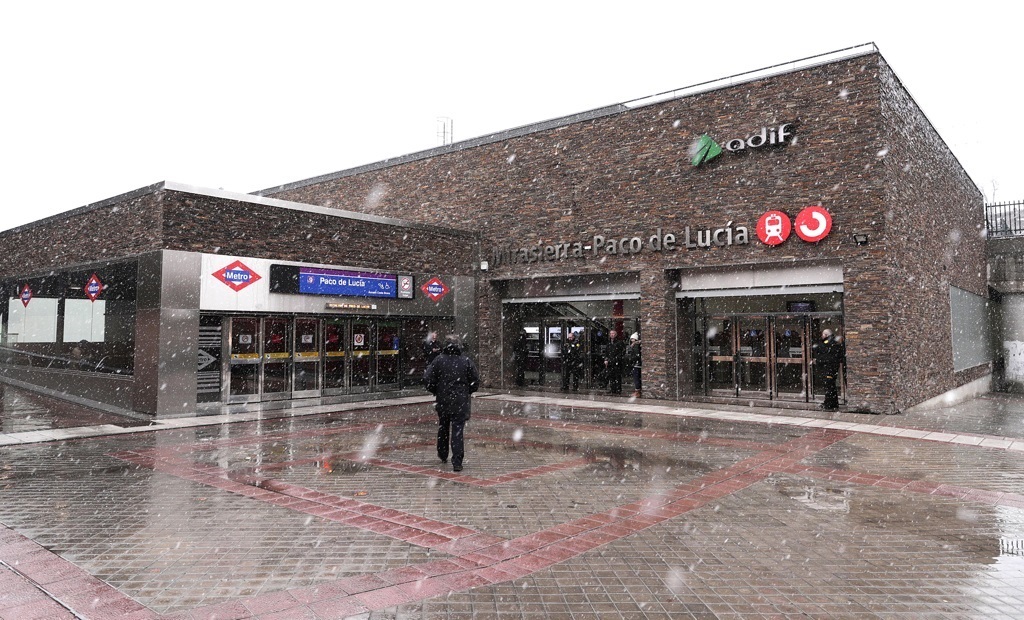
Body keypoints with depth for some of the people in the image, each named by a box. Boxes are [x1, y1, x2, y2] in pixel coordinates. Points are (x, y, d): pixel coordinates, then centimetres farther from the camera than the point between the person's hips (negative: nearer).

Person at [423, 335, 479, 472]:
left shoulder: (438, 360, -4)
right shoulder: (467, 361, -3)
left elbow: (427, 379, -8)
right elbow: (475, 382, 1)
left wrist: (436, 391, 9)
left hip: (443, 401, 1)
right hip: (461, 403, -1)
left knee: (443, 429, 20)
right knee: (458, 431, -1)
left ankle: (443, 455, 35)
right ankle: (457, 462, -7)